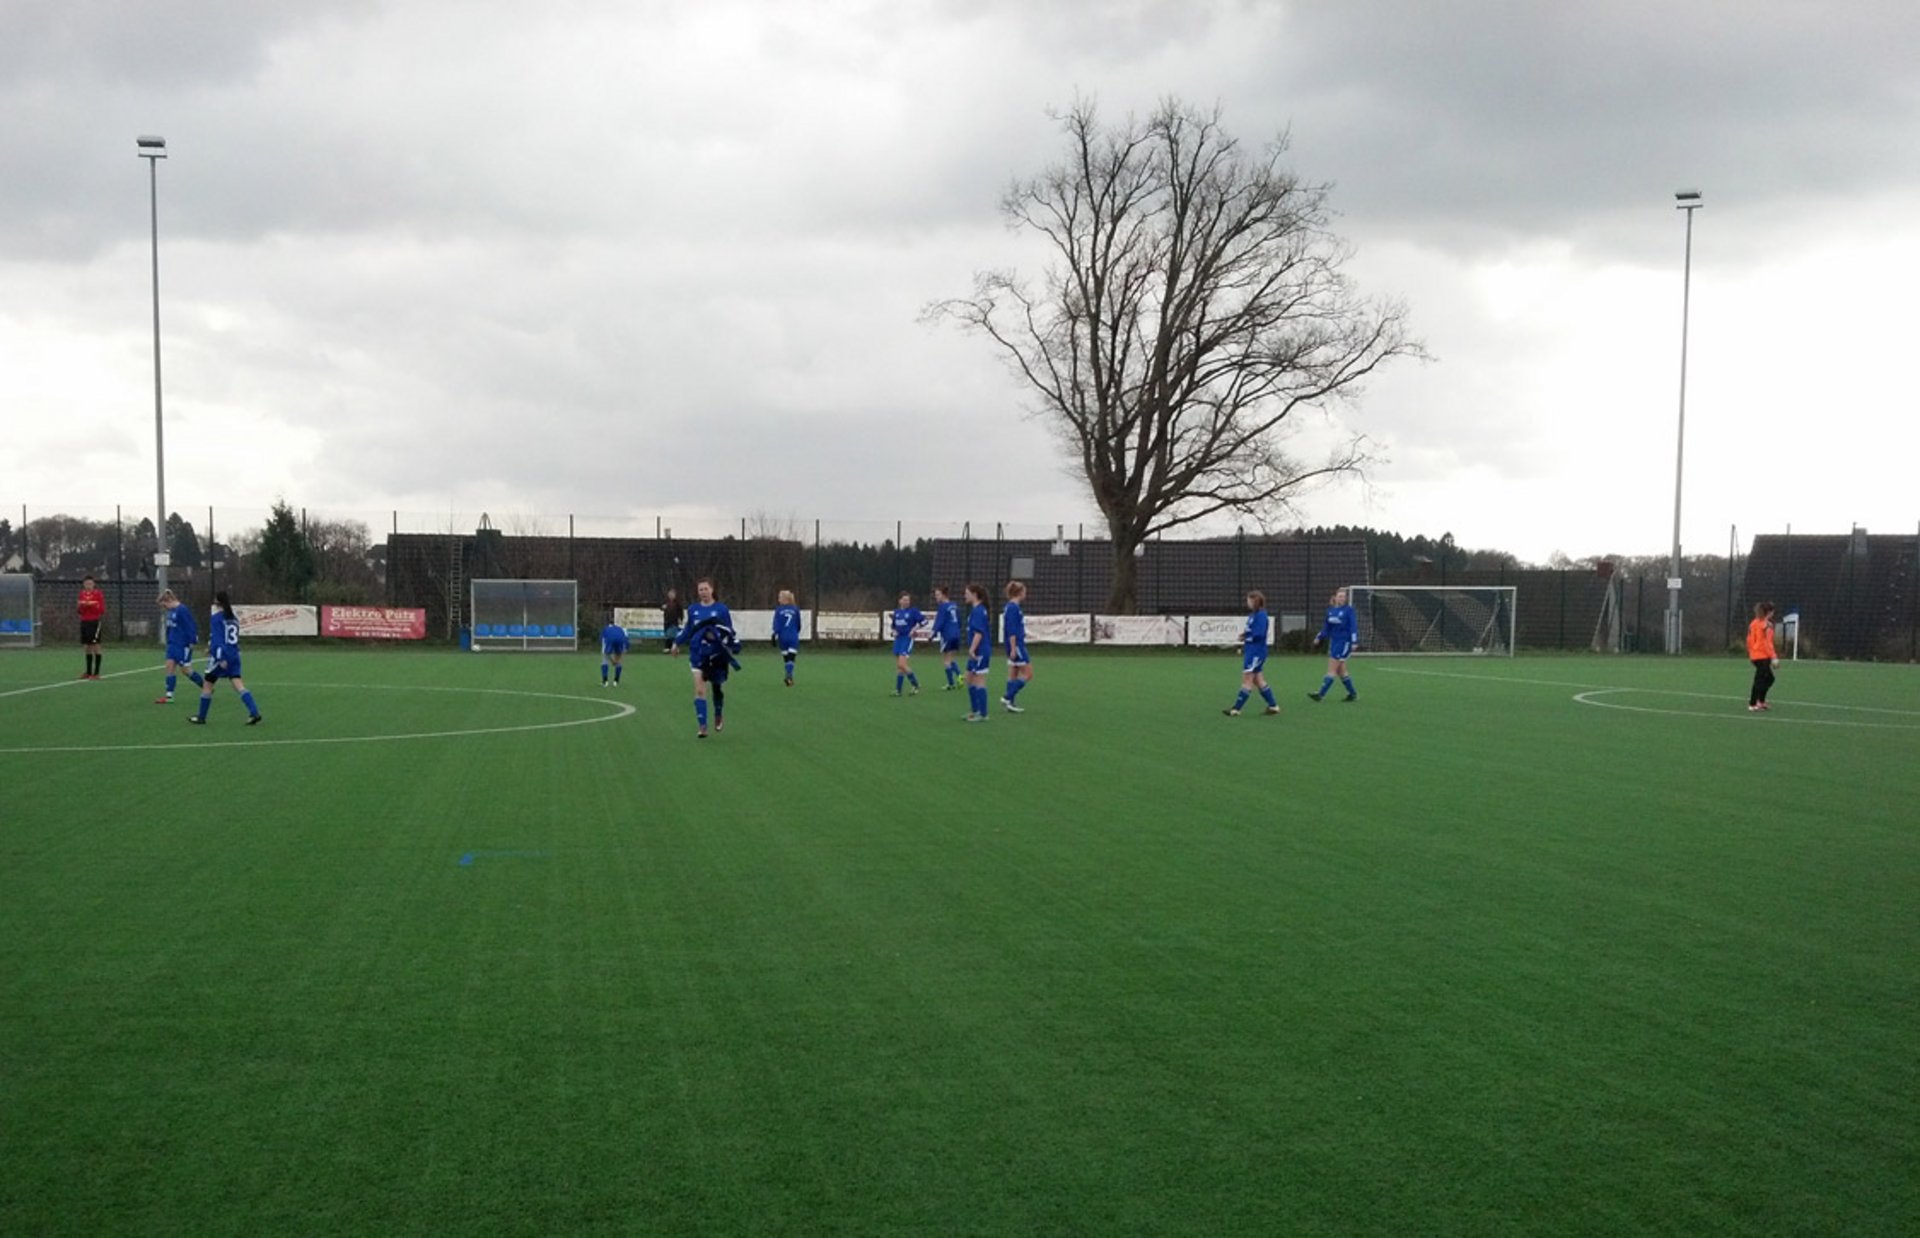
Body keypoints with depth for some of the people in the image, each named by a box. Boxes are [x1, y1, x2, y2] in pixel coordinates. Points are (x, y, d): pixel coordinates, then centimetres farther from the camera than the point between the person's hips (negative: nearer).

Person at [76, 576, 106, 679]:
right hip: (84, 621, 6)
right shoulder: (82, 594, 11)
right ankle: (88, 672, 15)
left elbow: (102, 609, -8)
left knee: (95, 646, -5)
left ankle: (96, 673, -4)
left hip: (95, 622, -6)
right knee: (87, 647, 8)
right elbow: (80, 611, 16)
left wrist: (91, 605, -22)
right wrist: (79, 607, -6)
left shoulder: (98, 593, -5)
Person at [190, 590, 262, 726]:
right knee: (239, 685, -3)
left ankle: (201, 717, 19)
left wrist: (220, 658, -24)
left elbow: (217, 638, -18)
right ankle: (254, 713, -20)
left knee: (207, 685, 10)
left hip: (221, 655, -6)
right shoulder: (234, 617, 11)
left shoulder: (217, 618, -10)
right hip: (234, 655, 6)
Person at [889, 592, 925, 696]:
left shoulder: (913, 611, -7)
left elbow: (923, 620, -9)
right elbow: (892, 623, 24)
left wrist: (914, 629, -13)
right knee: (898, 666, 8)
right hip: (898, 638, 6)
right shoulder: (896, 612, 9)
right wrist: (894, 630, 5)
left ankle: (916, 685, -2)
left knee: (902, 665, -16)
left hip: (908, 639, -6)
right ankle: (898, 690, 13)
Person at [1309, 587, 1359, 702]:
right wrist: (1319, 637, 7)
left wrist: (1354, 642, -20)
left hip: (1344, 642, -7)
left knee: (1332, 669, -7)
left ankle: (1321, 694, -7)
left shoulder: (1348, 610, -9)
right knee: (1341, 670, 10)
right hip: (1334, 641, 7)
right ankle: (1353, 694, 21)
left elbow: (1353, 626, -13)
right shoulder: (1330, 610, 9)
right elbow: (1327, 627, 17)